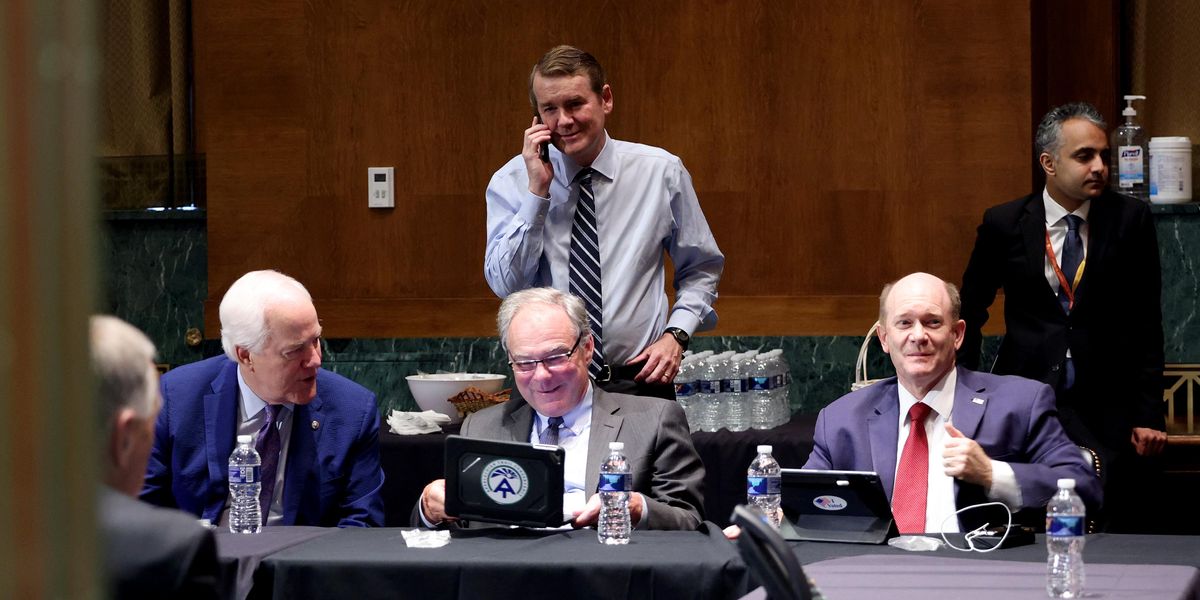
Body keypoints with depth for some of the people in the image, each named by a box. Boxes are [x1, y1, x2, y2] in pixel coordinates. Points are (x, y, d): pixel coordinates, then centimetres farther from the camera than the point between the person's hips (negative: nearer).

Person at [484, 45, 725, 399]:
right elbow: (506, 285, -9)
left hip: (638, 379, 0)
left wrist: (676, 334, -2)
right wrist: (537, 191, -13)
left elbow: (701, 270, 14)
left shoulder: (661, 171, 3)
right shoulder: (511, 182, 1)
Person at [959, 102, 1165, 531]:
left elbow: (1146, 324, 2)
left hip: (1107, 406, 0)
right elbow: (970, 311, 13)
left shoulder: (1130, 220, 0)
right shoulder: (1004, 224, 1)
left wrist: (1148, 415, -2)